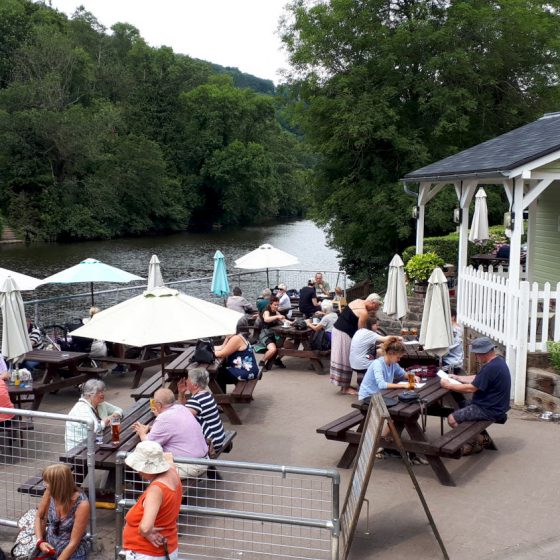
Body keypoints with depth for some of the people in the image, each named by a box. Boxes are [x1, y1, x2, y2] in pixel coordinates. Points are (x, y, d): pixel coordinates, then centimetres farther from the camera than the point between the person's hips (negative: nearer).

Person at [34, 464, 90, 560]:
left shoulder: (81, 505, -24)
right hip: (49, 548, 5)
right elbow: (39, 517, 7)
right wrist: (40, 542, -7)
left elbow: (73, 543, -18)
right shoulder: (50, 493, -10)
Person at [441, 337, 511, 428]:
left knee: (452, 419, -10)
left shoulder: (491, 368, -26)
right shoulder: (497, 361, 6)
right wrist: (457, 377, 13)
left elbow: (471, 388, -22)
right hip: (492, 404, 11)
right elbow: (477, 379, 16)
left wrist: (449, 385, -11)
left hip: (490, 410, -11)